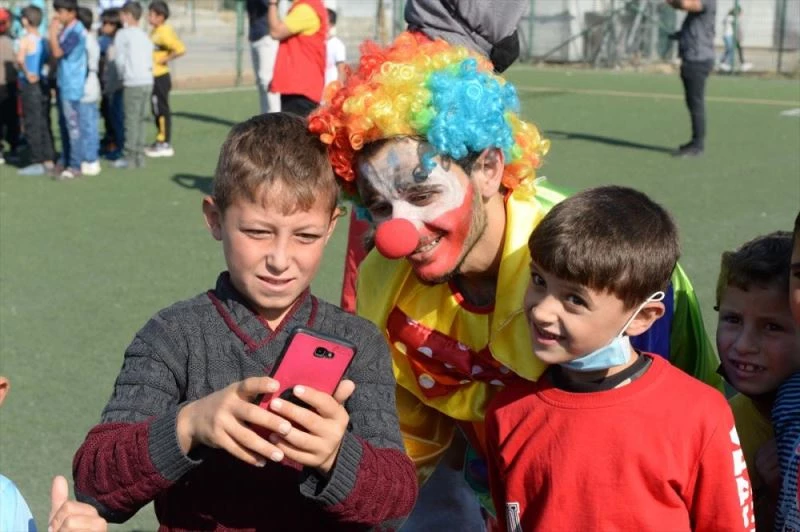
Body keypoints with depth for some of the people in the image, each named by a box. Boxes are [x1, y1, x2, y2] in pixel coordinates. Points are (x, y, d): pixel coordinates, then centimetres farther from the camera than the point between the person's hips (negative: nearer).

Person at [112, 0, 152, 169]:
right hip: (148, 81, 7)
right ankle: (139, 156, 13)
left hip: (133, 83, -7)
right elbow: (150, 61, 13)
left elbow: (119, 60, -4)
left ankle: (130, 158, 0)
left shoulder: (123, 34, -4)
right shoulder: (144, 36, 15)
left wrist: (122, 75, 9)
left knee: (131, 120, -2)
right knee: (140, 120, 11)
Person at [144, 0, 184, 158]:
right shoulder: (155, 31, 11)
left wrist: (165, 59, -18)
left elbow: (180, 49, -25)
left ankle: (165, 145, 2)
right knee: (157, 110, 14)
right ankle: (160, 141, 23)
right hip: (154, 76, 9)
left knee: (162, 110, -3)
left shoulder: (164, 32, -17)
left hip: (160, 77, -9)